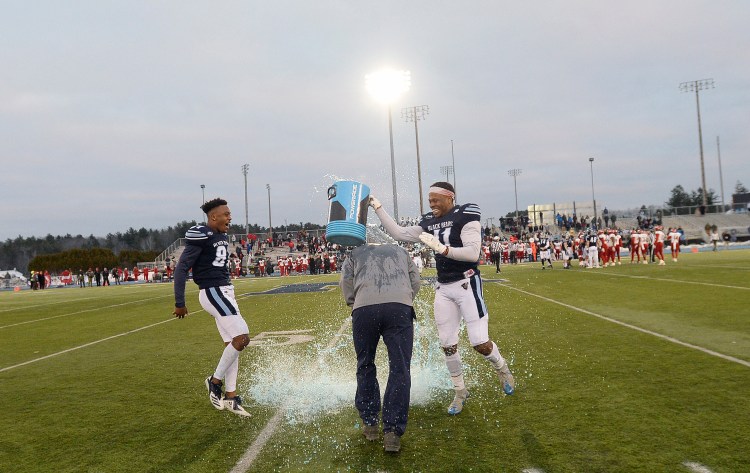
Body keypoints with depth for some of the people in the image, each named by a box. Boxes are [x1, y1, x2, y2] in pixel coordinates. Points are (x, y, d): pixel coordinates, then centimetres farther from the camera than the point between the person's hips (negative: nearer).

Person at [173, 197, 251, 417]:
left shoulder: (222, 237, 13)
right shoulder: (201, 237, -14)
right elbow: (181, 269, -13)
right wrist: (179, 303, -13)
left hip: (225, 292, 9)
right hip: (212, 292, -9)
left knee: (232, 344, 9)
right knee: (242, 337, -13)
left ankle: (230, 397, 16)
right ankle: (215, 381, 4)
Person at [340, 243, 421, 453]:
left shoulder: (356, 254, 31)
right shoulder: (400, 251, 34)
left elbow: (346, 282, 16)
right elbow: (415, 282, 22)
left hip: (364, 309, 0)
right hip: (400, 307, 0)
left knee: (365, 367, 17)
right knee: (399, 370, 4)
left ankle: (369, 424, 24)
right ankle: (392, 432, -1)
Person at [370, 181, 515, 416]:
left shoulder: (465, 216, -11)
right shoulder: (429, 222, 9)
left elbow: (473, 253, -19)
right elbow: (399, 233, 13)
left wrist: (442, 248, -28)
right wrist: (378, 208, 9)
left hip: (467, 284, -6)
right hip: (443, 289, 6)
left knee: (480, 343, -6)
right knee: (448, 344, 6)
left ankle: (502, 369, 27)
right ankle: (460, 392, 24)